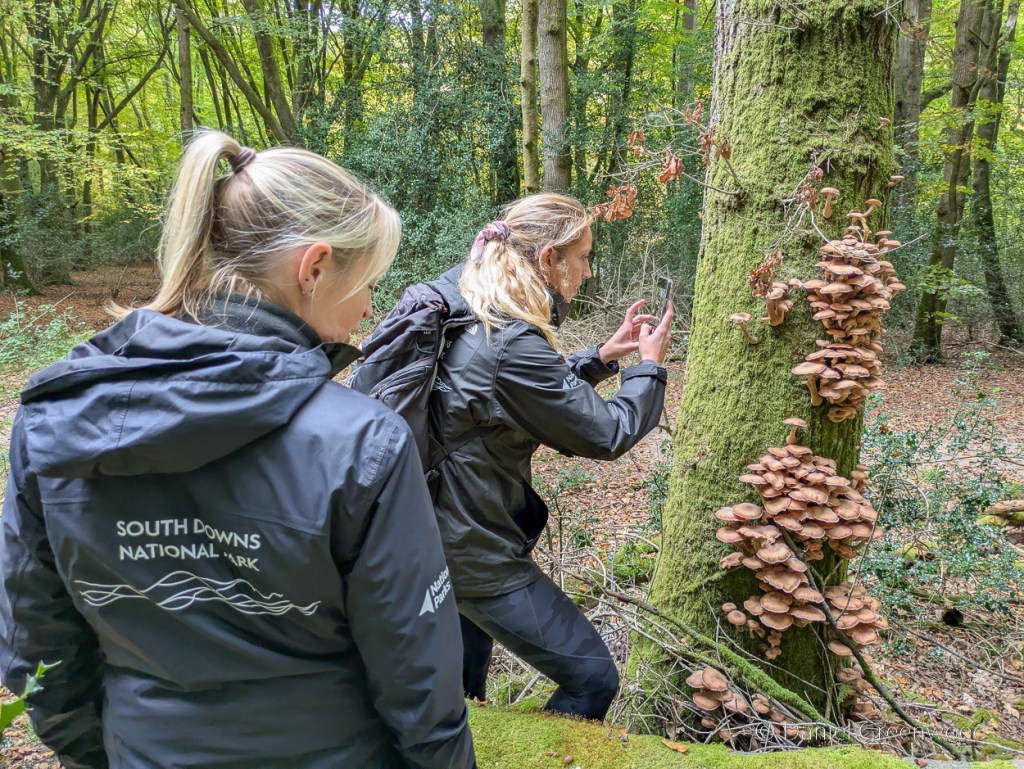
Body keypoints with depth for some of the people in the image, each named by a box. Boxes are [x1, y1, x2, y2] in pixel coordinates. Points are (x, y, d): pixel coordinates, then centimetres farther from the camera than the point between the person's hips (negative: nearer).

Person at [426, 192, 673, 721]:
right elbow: (607, 435, -19)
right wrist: (650, 365, -3)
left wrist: (602, 357, 6)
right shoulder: (511, 345, -28)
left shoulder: (465, 310, 1)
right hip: (478, 552, -10)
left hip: (441, 529, 10)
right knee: (593, 679, 3)